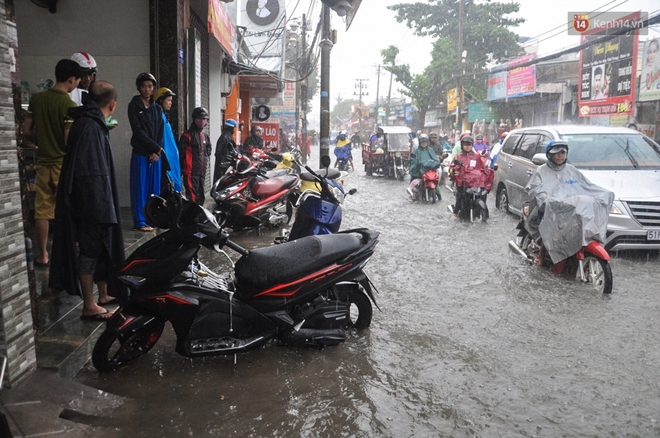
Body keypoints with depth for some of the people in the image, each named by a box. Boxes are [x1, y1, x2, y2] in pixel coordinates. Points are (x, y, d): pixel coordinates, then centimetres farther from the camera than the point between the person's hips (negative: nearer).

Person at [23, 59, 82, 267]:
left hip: (43, 162, 5)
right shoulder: (69, 104, -14)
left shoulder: (36, 99, 4)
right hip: (63, 163, -5)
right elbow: (69, 140, -18)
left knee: (42, 210, 9)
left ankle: (43, 255, 16)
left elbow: (26, 131, 7)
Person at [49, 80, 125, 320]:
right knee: (90, 250, -1)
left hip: (96, 201, 10)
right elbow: (86, 173, -25)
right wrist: (97, 207, -24)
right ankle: (89, 306, 9)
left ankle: (104, 294, 32)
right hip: (92, 203, -10)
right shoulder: (90, 127, -20)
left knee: (102, 247, 19)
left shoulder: (92, 123, 11)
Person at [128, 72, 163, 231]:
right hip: (140, 153, -4)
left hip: (155, 154, 5)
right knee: (140, 188, -5)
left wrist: (157, 151, -5)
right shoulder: (134, 106, 1)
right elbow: (138, 131, -7)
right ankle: (140, 222, -3)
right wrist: (156, 148, -9)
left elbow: (160, 131, 9)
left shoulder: (157, 108, 15)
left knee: (154, 188, 5)